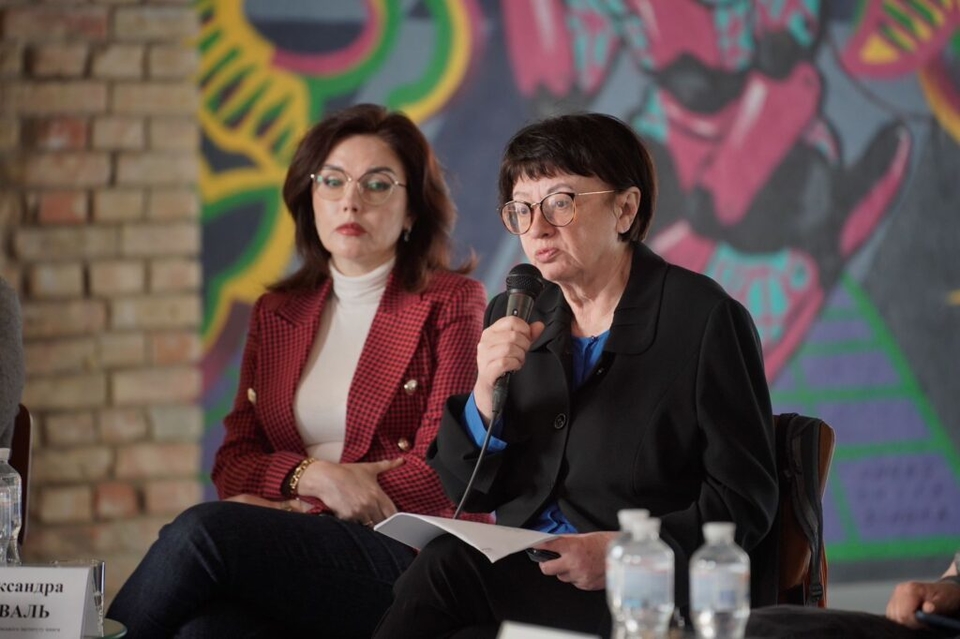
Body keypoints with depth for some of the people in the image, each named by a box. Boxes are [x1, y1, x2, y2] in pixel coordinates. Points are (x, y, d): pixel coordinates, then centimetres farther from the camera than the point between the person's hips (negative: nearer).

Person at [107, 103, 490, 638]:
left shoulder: (452, 304, 6)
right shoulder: (277, 313, 21)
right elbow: (234, 463, 14)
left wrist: (297, 506, -9)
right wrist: (313, 475, -9)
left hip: (408, 562, -3)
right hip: (300, 551, 4)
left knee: (205, 529, -31)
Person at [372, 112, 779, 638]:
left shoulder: (704, 318, -5)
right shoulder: (516, 317, 12)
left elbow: (745, 501, -7)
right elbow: (469, 493, 11)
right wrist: (486, 392, -9)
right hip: (523, 570, 5)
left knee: (446, 571, -28)